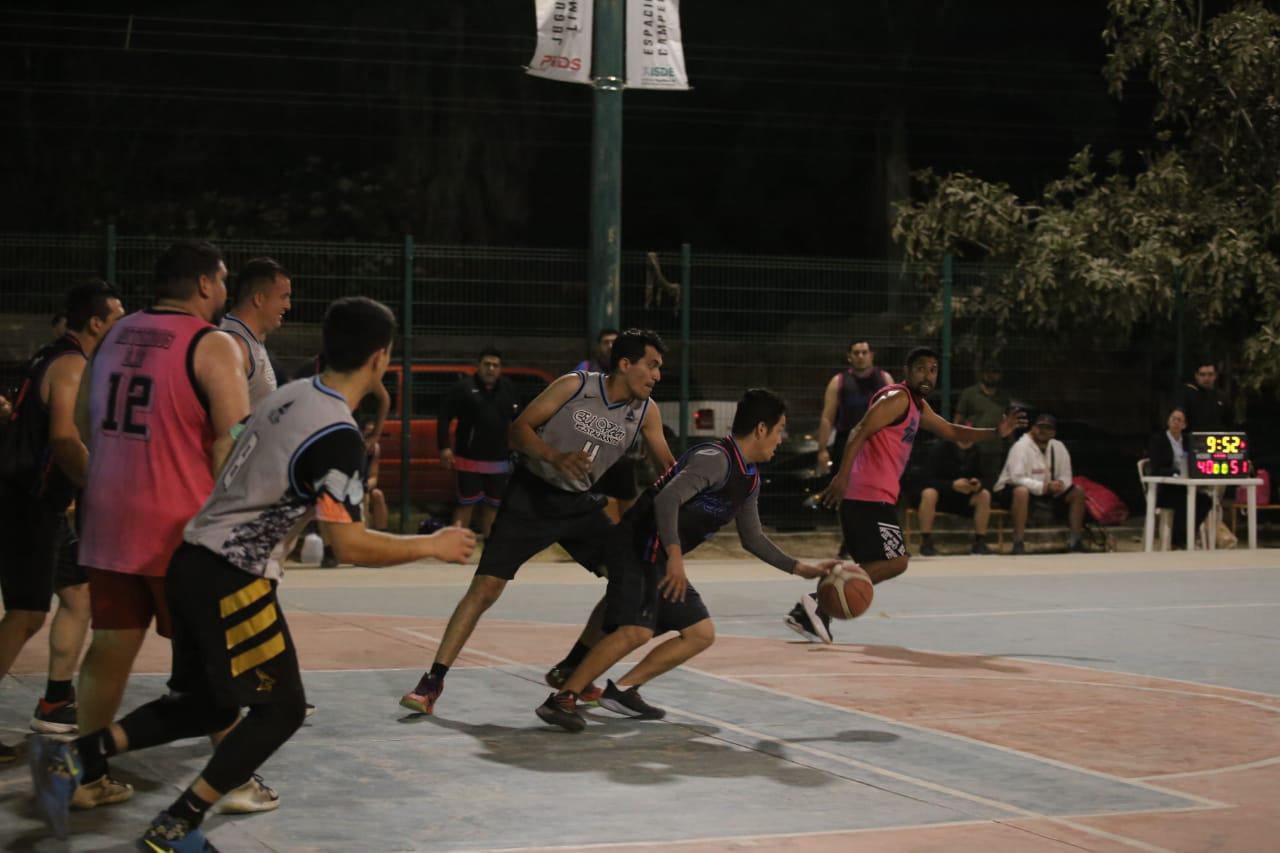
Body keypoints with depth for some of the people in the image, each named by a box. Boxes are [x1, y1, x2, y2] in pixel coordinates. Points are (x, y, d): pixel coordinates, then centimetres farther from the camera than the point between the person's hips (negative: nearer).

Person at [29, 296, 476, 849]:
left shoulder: (290, 396, 9)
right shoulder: (338, 435, -17)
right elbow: (351, 547, -19)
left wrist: (351, 497, 29)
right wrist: (433, 547, -7)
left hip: (193, 560, 9)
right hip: (232, 579, -8)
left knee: (209, 704, 19)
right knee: (281, 708, 5)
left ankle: (74, 757, 10)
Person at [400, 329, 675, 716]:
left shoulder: (645, 412, -3)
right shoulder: (575, 386, -15)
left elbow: (669, 466, 9)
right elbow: (518, 429, -14)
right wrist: (556, 458, -31)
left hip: (581, 505, 5)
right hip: (531, 496, -5)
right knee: (485, 587, -13)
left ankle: (570, 670, 10)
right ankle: (433, 680, -5)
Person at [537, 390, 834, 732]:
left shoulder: (749, 479, 15)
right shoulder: (716, 460, -16)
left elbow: (753, 538, 27)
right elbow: (667, 499, -29)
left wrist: (802, 569, 24)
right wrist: (675, 556, -35)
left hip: (663, 559, 10)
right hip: (638, 547, -10)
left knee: (701, 633, 9)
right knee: (636, 630, -26)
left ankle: (622, 691, 6)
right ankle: (562, 699, -23)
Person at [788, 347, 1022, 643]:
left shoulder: (918, 406, 22)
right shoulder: (897, 398, -9)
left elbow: (951, 432, 33)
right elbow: (860, 432, -19)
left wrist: (996, 433, 21)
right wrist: (842, 476, -29)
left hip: (862, 495, 10)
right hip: (872, 496, -10)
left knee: (872, 565, 14)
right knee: (895, 561, -11)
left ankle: (806, 613, 8)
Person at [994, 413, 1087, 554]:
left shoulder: (1059, 447, 2)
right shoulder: (1021, 446, -19)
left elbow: (1065, 476, 4)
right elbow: (1017, 478, -27)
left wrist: (1060, 484, -22)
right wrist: (1044, 487, -35)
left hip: (1046, 492, 7)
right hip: (1011, 490, -7)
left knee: (1078, 492, -3)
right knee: (1022, 492, -42)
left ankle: (1075, 541, 0)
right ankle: (1018, 543, -36)